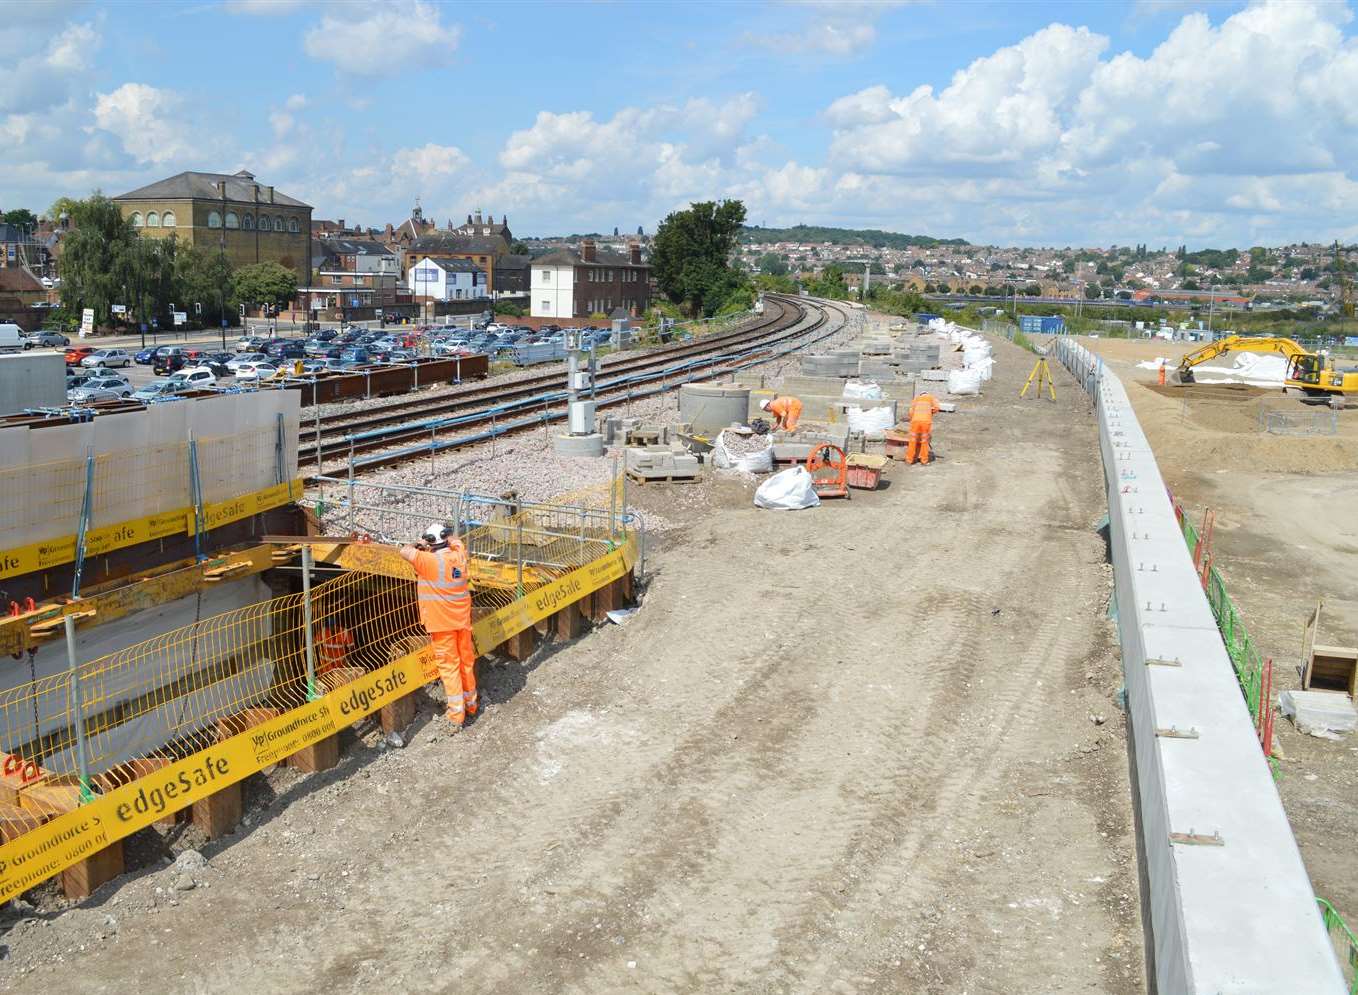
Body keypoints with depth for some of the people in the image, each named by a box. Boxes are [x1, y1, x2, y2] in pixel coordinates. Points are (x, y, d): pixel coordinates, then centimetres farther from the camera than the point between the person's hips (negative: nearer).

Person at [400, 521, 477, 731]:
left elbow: (404, 551, -22)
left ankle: (456, 713, 3)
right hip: (463, 618, 6)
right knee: (467, 660, 18)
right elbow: (456, 540, 20)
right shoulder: (459, 555, -1)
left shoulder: (430, 561, -20)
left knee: (449, 665, 1)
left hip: (442, 622, -6)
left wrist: (418, 546, -4)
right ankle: (471, 703, 33)